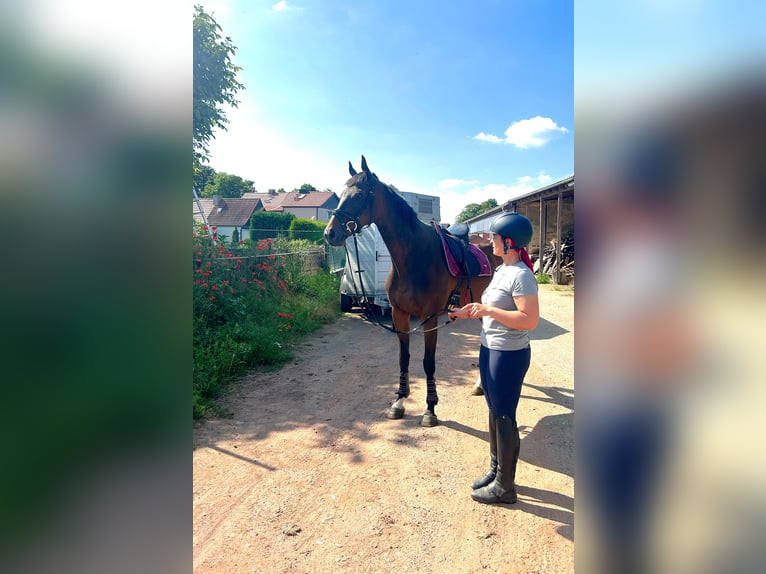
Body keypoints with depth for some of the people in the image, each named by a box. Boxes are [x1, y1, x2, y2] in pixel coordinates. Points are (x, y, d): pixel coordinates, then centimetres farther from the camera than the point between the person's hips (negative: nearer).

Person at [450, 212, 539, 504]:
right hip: (490, 350, 10)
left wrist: (488, 309, -26)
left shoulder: (521, 276, -20)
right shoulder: (501, 270, 9)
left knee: (504, 418, 4)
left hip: (509, 356, -10)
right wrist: (470, 312, 6)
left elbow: (529, 320, -27)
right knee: (494, 413, 21)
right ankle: (495, 469, 39)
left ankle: (505, 487, 22)